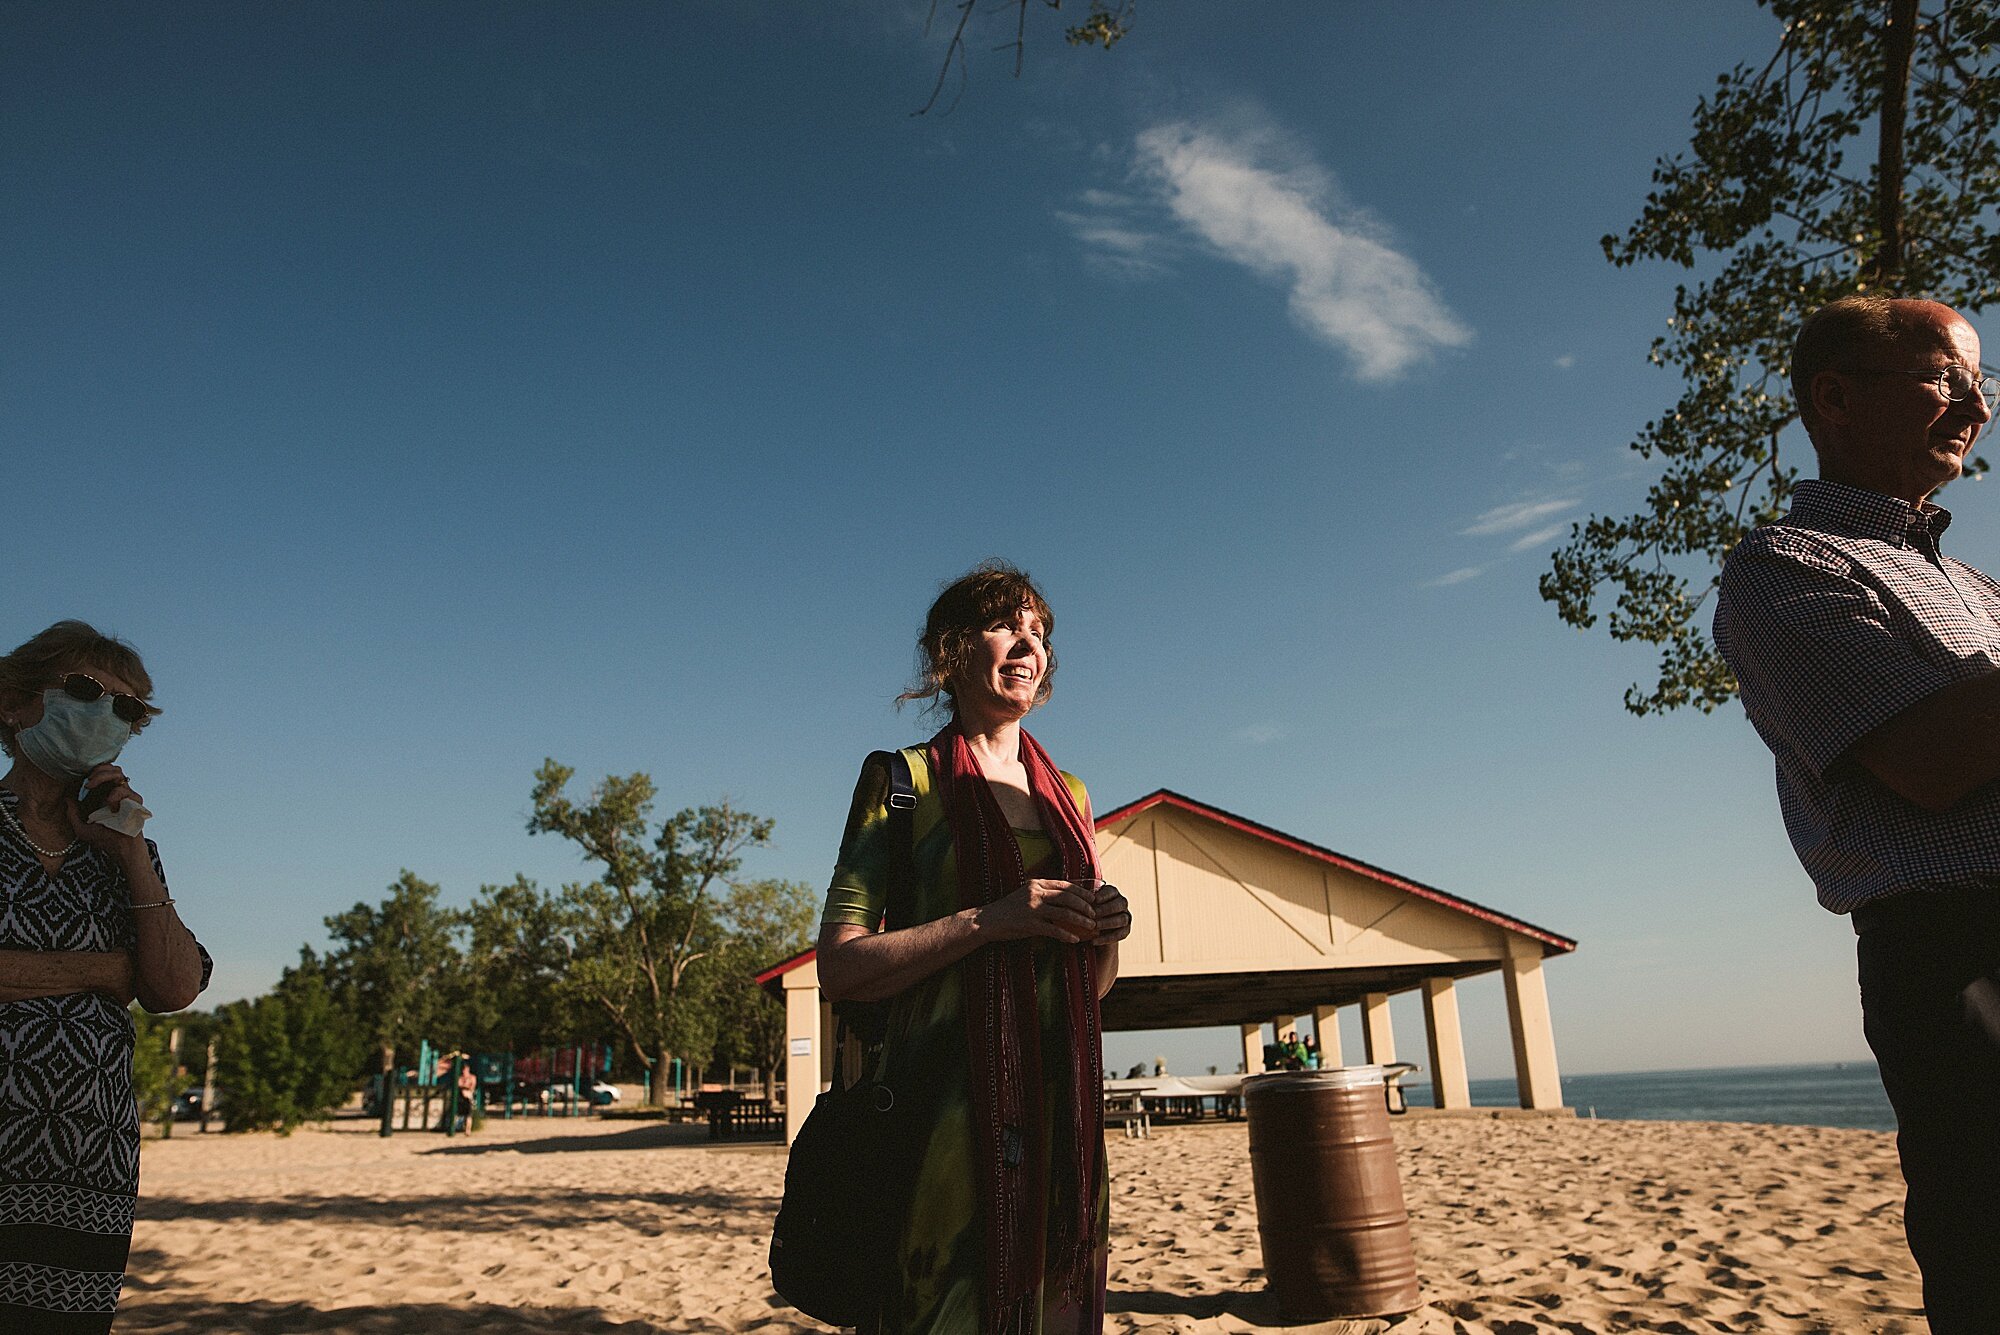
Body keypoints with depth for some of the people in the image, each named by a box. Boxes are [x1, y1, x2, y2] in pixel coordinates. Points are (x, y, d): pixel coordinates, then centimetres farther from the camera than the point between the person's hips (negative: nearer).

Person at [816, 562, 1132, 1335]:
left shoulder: (1068, 795, 15)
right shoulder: (902, 781, -1)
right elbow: (839, 966, -9)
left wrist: (1106, 932, -1)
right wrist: (991, 920, -18)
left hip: (1061, 1103, 5)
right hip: (949, 1103, -5)